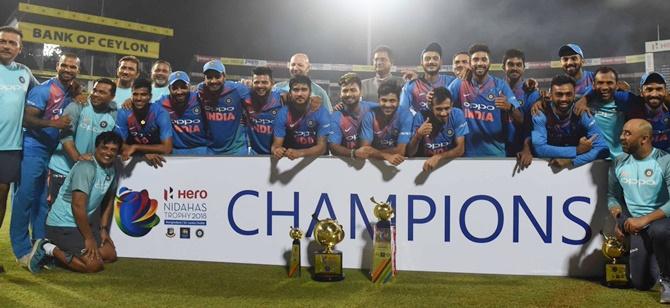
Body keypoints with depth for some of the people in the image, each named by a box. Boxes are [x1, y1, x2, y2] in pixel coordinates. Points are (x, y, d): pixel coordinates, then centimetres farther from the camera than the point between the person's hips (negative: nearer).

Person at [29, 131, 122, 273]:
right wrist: (89, 238, -19)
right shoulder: (86, 167, -22)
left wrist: (103, 229, 10)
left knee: (110, 255, 8)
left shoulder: (111, 170, 5)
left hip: (83, 223, 9)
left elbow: (108, 200, 18)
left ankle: (61, 249, 13)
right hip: (62, 225, -9)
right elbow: (78, 206, -25)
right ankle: (48, 250, -4)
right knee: (94, 264, -18)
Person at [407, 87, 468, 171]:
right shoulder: (420, 117, -12)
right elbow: (410, 153, -11)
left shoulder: (457, 114, -10)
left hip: (449, 162, 1)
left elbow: (460, 149, -12)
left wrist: (438, 157, -27)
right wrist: (418, 135, -29)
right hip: (424, 162, -1)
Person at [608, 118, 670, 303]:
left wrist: (645, 219, -31)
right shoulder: (619, 163, 2)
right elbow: (612, 195, 12)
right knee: (641, 284, 2)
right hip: (637, 225, 5)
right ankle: (654, 258, 38)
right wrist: (619, 218, -6)